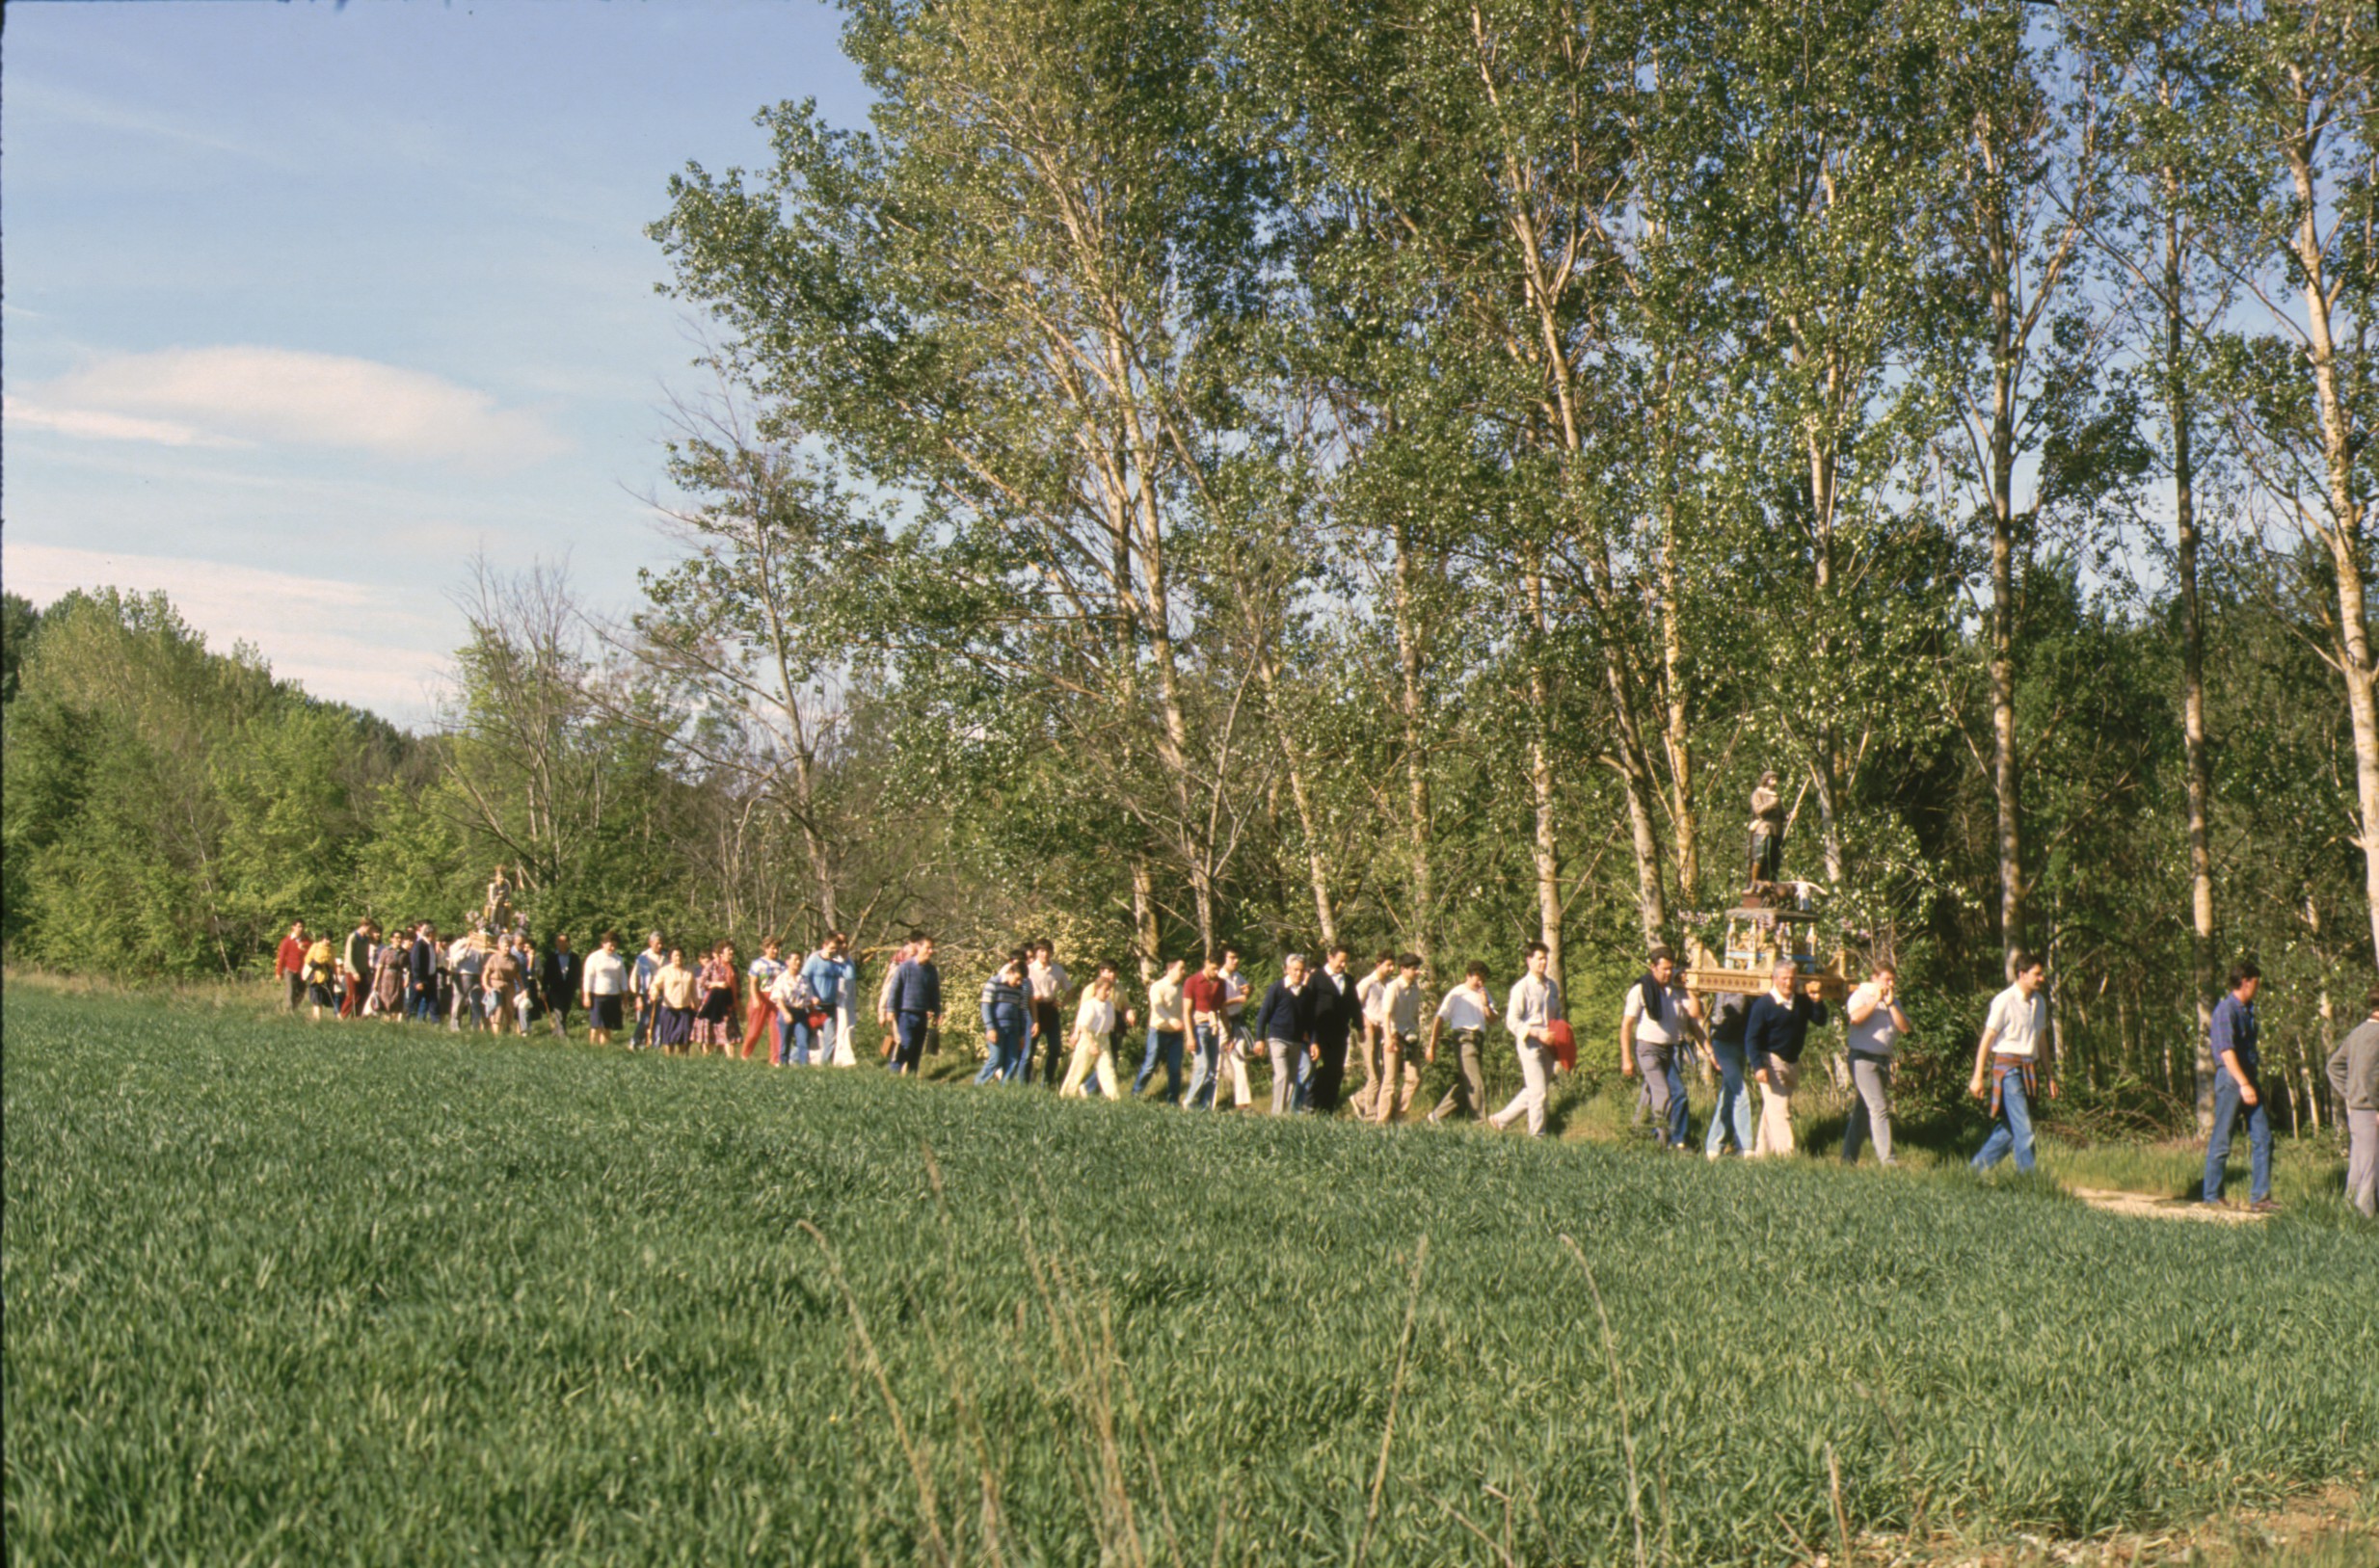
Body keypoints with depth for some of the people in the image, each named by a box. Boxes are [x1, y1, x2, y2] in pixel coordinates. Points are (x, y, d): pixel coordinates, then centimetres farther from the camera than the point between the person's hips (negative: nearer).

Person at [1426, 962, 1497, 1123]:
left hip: (1478, 1040, 7)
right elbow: (1440, 1018, -4)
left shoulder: (1483, 994, 17)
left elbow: (1492, 1020, 12)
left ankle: (1438, 1116, 19)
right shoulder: (1457, 994, -2)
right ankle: (1479, 1121, -10)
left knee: (1465, 1083, 10)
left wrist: (1486, 1005, -9)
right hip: (1464, 1039, -7)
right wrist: (1432, 1046, -8)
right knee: (1475, 1082, -13)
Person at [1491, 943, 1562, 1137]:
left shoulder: (1552, 986, 12)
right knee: (1538, 1093, -8)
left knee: (1532, 1091, 13)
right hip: (1530, 1044, -7)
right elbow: (1512, 1021, -13)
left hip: (1547, 1045, 7)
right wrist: (1538, 1033, -22)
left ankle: (1500, 1119, 27)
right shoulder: (1522, 988, -10)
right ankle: (1537, 1136, 1)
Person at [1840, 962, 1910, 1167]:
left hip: (1884, 1060, 7)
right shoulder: (1861, 995, -2)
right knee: (1879, 1107, -15)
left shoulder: (1895, 1001, 16)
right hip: (1863, 1058, -7)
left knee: (1863, 1109, 11)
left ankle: (1848, 1158, 17)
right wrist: (1876, 1001, -16)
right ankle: (1886, 1160, -18)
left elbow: (1904, 1027, 2)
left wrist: (1890, 1004, -7)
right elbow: (1855, 1017, -22)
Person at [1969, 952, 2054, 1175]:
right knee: (2023, 1130, -10)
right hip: (2008, 1066, -7)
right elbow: (1987, 1039, -8)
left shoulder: (2039, 1002, 13)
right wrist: (1978, 1077, -10)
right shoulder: (2004, 1001, -9)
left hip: (2029, 1070, 7)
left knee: (2010, 1128, 8)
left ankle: (1977, 1169, 19)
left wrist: (2049, 1076, 21)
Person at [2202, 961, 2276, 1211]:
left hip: (2249, 1078, 9)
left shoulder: (2247, 1010, 17)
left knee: (2262, 1138, 4)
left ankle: (2260, 1197, 7)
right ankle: (2212, 1198, 4)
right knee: (2221, 1142, -3)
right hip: (2230, 1078, -9)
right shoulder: (2226, 1009, -12)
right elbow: (2226, 1051, -19)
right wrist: (2243, 1085, -24)